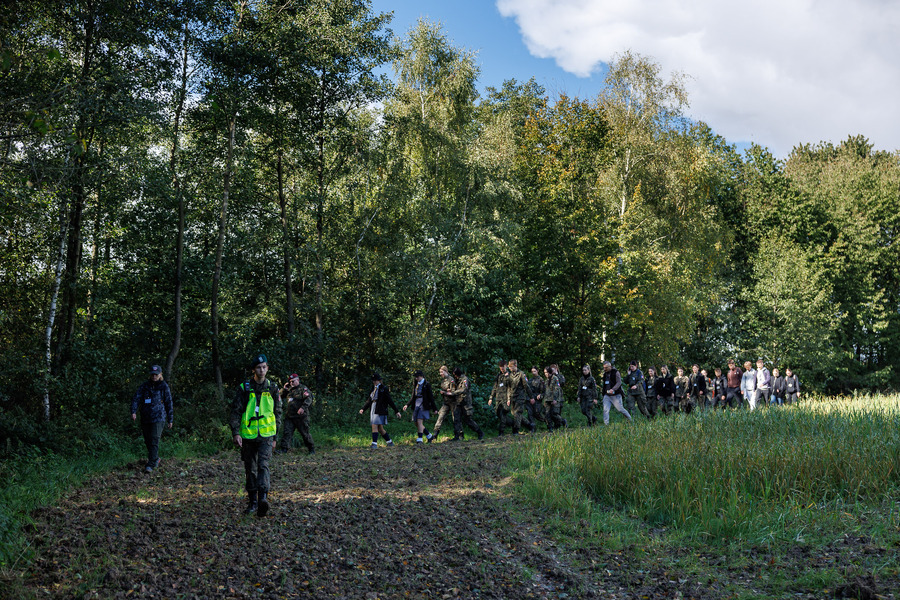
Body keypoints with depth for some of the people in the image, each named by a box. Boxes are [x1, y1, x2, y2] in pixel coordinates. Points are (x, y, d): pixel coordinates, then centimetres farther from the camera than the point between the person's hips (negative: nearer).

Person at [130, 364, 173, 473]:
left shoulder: (164, 386, 1)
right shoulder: (144, 386, 7)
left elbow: (169, 403, 6)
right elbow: (136, 398, -2)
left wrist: (170, 420, 7)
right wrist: (133, 412, -18)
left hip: (158, 418, -4)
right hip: (145, 418, 4)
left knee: (154, 441, -13)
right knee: (148, 441, 12)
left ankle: (150, 465, -14)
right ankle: (156, 459, 34)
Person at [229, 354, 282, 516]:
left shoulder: (272, 388, 7)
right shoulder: (244, 388, 2)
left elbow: (277, 413, 14)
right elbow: (236, 411, 1)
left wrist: (275, 437, 12)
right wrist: (235, 432, -11)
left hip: (266, 435, -1)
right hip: (248, 434, 1)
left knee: (263, 465, -18)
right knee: (250, 469, 8)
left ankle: (263, 497, -28)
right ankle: (252, 502, 18)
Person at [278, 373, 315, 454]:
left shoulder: (303, 388, -3)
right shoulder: (289, 390, 17)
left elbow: (309, 398, -16)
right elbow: (281, 396, 25)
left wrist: (303, 407, -31)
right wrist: (284, 389, 6)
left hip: (301, 416, -6)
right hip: (289, 416, 6)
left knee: (305, 434, 2)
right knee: (286, 432, -2)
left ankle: (311, 449, 14)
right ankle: (284, 449, 0)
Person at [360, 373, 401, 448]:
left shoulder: (384, 389, -4)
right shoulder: (373, 389, 17)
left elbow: (390, 401, -5)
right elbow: (369, 400, 21)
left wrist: (396, 411, -5)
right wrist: (363, 409, 10)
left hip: (380, 411, -7)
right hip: (373, 410, 7)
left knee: (374, 426, -15)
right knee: (380, 429, 9)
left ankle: (374, 444, -13)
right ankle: (390, 442, 22)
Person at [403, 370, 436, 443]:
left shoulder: (426, 385, -5)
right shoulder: (415, 385, 14)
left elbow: (431, 397, -4)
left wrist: (434, 408, -4)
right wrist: (407, 405, 7)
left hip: (423, 406, -7)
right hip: (416, 405, 7)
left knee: (419, 422, -16)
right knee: (417, 423, 6)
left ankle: (419, 439, -12)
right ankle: (429, 436, 22)